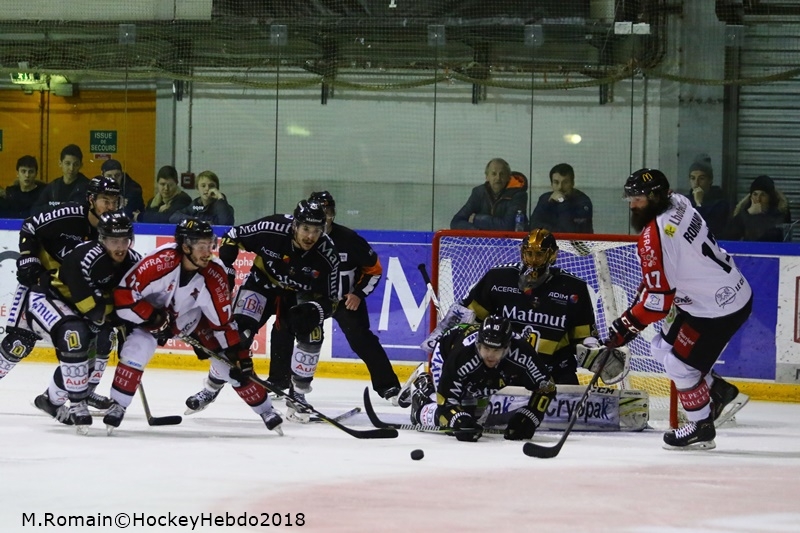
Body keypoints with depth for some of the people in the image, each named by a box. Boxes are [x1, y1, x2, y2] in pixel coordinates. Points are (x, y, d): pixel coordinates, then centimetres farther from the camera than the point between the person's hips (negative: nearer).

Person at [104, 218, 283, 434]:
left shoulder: (214, 274, -24)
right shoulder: (160, 262, -36)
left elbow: (222, 321, -14)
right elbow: (123, 295, -34)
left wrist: (239, 354, -16)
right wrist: (154, 319, -33)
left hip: (192, 317, 2)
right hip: (151, 311, -2)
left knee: (228, 359, -5)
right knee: (137, 349, -28)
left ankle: (265, 410, 12)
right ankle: (118, 406, -10)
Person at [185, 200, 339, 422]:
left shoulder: (327, 255, -26)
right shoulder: (272, 229, -30)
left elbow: (330, 300, -16)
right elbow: (233, 237, -12)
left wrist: (315, 310, -37)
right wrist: (225, 268, -16)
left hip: (299, 297, 1)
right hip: (263, 283, -1)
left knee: (311, 334, -20)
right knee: (238, 331, -15)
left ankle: (297, 396, -5)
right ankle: (211, 388, -2)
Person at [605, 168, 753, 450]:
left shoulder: (654, 237, -26)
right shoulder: (677, 202, 0)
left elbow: (658, 300, -26)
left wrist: (626, 326, -18)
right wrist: (650, 277, 25)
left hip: (721, 308, -10)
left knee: (679, 363, -3)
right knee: (662, 347, 15)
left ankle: (702, 427, 12)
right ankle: (717, 389, 29)